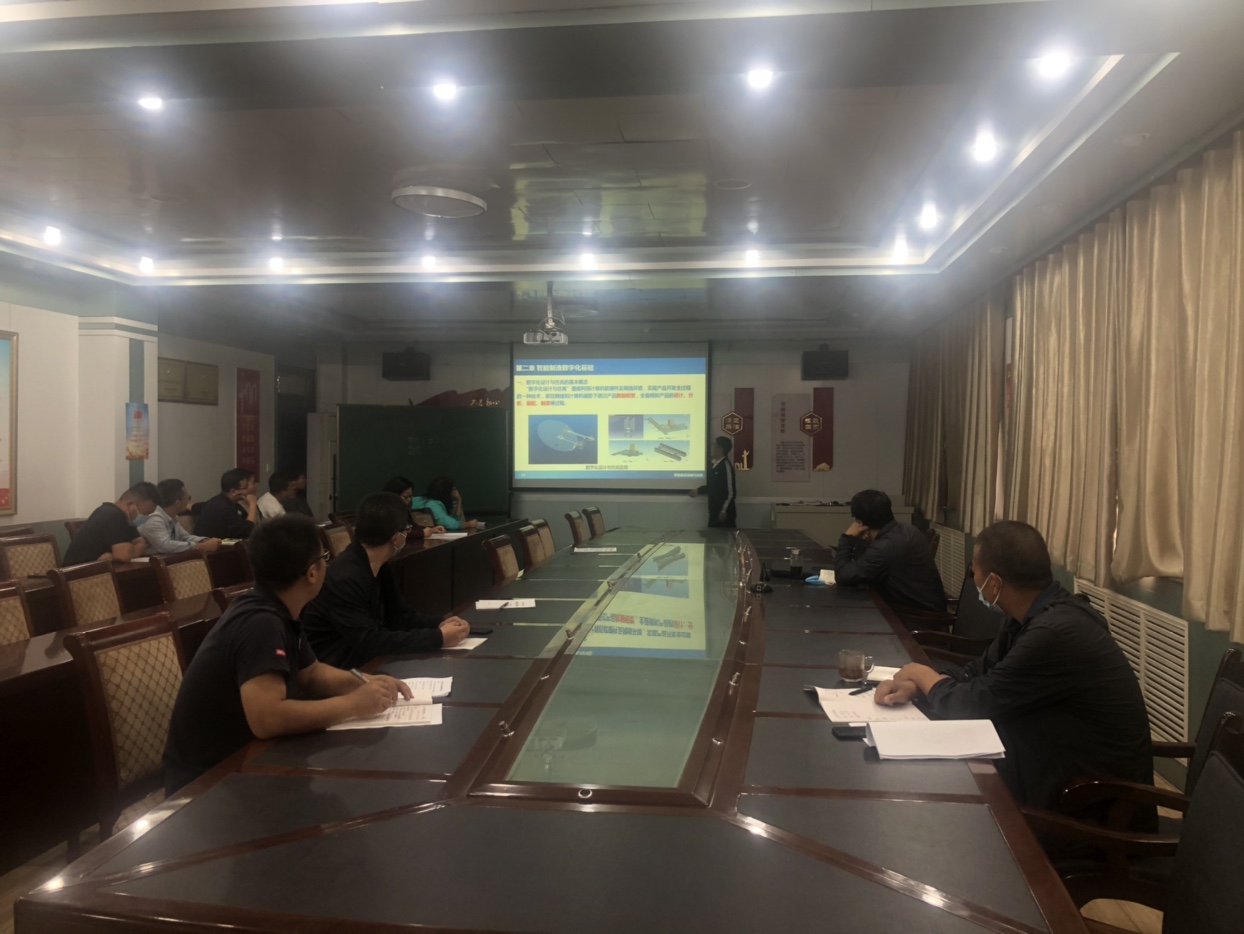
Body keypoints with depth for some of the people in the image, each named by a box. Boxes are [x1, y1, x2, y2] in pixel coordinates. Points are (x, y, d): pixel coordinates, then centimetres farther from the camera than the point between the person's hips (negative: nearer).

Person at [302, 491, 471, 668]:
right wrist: (438, 638, -25)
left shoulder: (380, 568, 4)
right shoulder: (344, 578, -25)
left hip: (363, 663, 8)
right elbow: (370, 642, -27)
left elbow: (399, 615, 13)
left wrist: (439, 625, -4)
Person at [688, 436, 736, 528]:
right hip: (714, 509, 8)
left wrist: (724, 510, -18)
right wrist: (698, 490, 14)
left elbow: (730, 491, -18)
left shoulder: (726, 465, -17)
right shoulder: (714, 464, 9)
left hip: (724, 511, -8)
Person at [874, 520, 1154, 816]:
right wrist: (915, 686, -6)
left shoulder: (1055, 633, -30)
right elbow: (981, 670, 10)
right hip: (1063, 774, 8)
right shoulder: (1038, 614, 2)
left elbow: (974, 703, -21)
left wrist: (922, 674, -3)